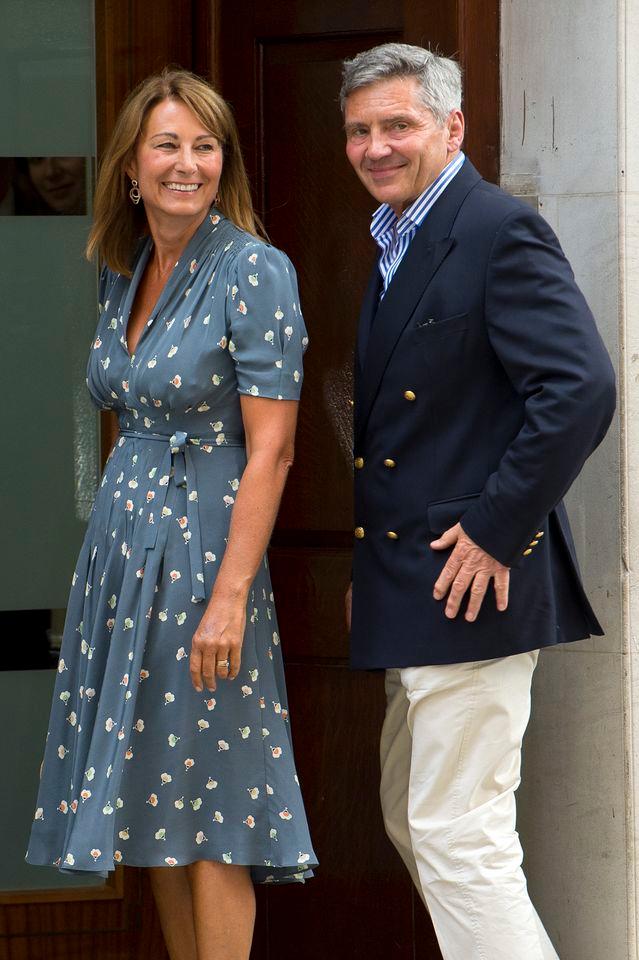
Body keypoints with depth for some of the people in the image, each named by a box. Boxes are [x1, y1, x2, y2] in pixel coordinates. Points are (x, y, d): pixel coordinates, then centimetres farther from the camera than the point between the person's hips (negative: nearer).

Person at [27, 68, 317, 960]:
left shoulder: (255, 272, -12)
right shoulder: (124, 273, 10)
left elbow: (270, 450, -16)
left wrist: (230, 595, -21)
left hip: (203, 546, -7)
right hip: (121, 548, 7)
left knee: (207, 801, -2)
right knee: (154, 799, 11)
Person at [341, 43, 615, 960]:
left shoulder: (501, 231, -13)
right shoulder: (389, 242, 15)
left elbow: (582, 389, -23)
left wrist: (497, 530, -20)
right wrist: (366, 558, 13)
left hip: (473, 582, -10)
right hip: (406, 587, 10)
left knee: (458, 836, -10)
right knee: (411, 823, 17)